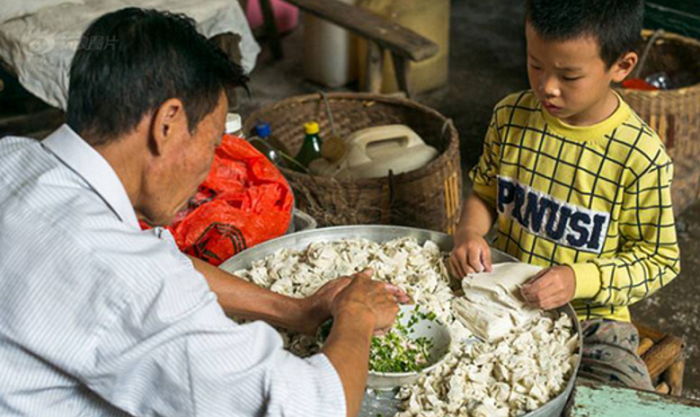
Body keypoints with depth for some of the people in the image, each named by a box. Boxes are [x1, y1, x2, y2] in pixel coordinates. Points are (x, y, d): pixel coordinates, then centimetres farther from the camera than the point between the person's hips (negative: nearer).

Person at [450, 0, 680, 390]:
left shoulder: (642, 157, -16)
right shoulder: (510, 117, -3)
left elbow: (660, 258, -8)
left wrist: (580, 280, -23)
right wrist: (469, 231, -10)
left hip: (590, 317, -3)